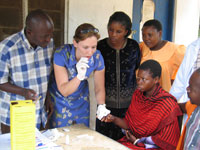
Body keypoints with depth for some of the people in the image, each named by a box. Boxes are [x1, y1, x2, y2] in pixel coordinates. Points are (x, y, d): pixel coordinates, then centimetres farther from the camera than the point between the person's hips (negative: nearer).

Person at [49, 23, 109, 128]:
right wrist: (79, 76, -42)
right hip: (60, 102, -2)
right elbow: (64, 91, -26)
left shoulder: (97, 57, -20)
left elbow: (99, 89, -7)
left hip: (81, 102, 3)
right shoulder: (61, 54, -28)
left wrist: (101, 105, -25)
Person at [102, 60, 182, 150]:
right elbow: (129, 124, 6)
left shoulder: (167, 104, -16)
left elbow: (165, 140, -11)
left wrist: (137, 141, -8)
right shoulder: (137, 94, 2)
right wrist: (114, 119, -12)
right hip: (132, 139, 6)